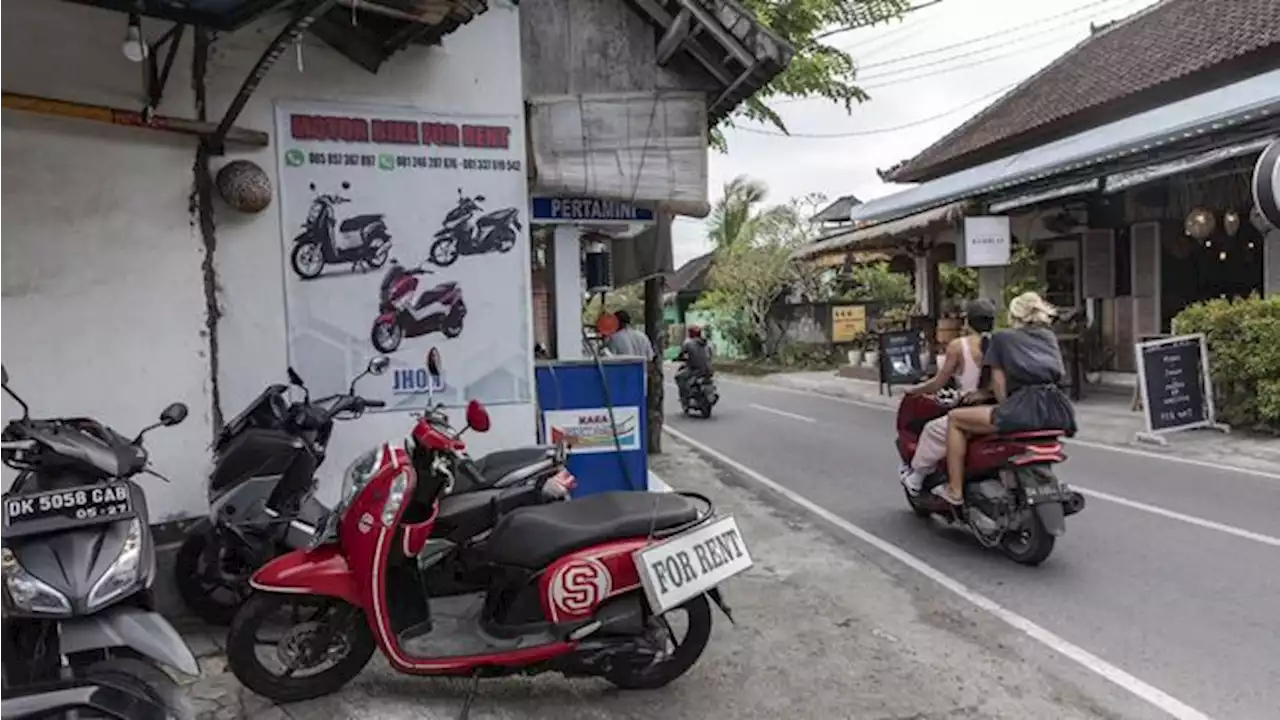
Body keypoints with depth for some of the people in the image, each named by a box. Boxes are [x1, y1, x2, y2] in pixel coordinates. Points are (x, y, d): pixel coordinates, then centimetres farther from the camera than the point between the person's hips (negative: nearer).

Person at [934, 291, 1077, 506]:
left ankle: (955, 490, 4)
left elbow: (999, 381, 5)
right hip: (1058, 411, 6)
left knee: (955, 418, 7)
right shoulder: (1050, 336, 25)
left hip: (1025, 409, -6)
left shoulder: (1002, 337, 12)